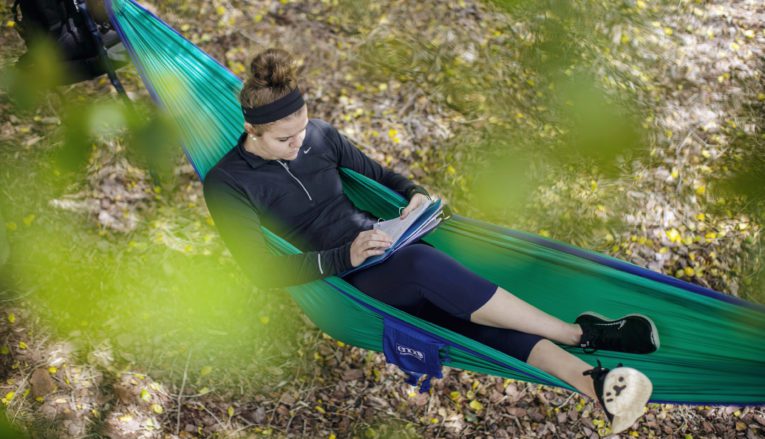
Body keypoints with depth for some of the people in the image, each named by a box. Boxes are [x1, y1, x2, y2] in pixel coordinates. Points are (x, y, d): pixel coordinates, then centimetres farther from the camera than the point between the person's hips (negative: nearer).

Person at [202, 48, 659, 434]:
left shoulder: (319, 135, 6)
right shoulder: (227, 184, -7)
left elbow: (378, 173, 19)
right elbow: (264, 269, -13)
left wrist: (415, 192, -2)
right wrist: (344, 257, -23)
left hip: (380, 240, 6)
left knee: (463, 307, -24)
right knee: (424, 263, -35)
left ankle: (593, 379, -39)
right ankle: (582, 334, -30)